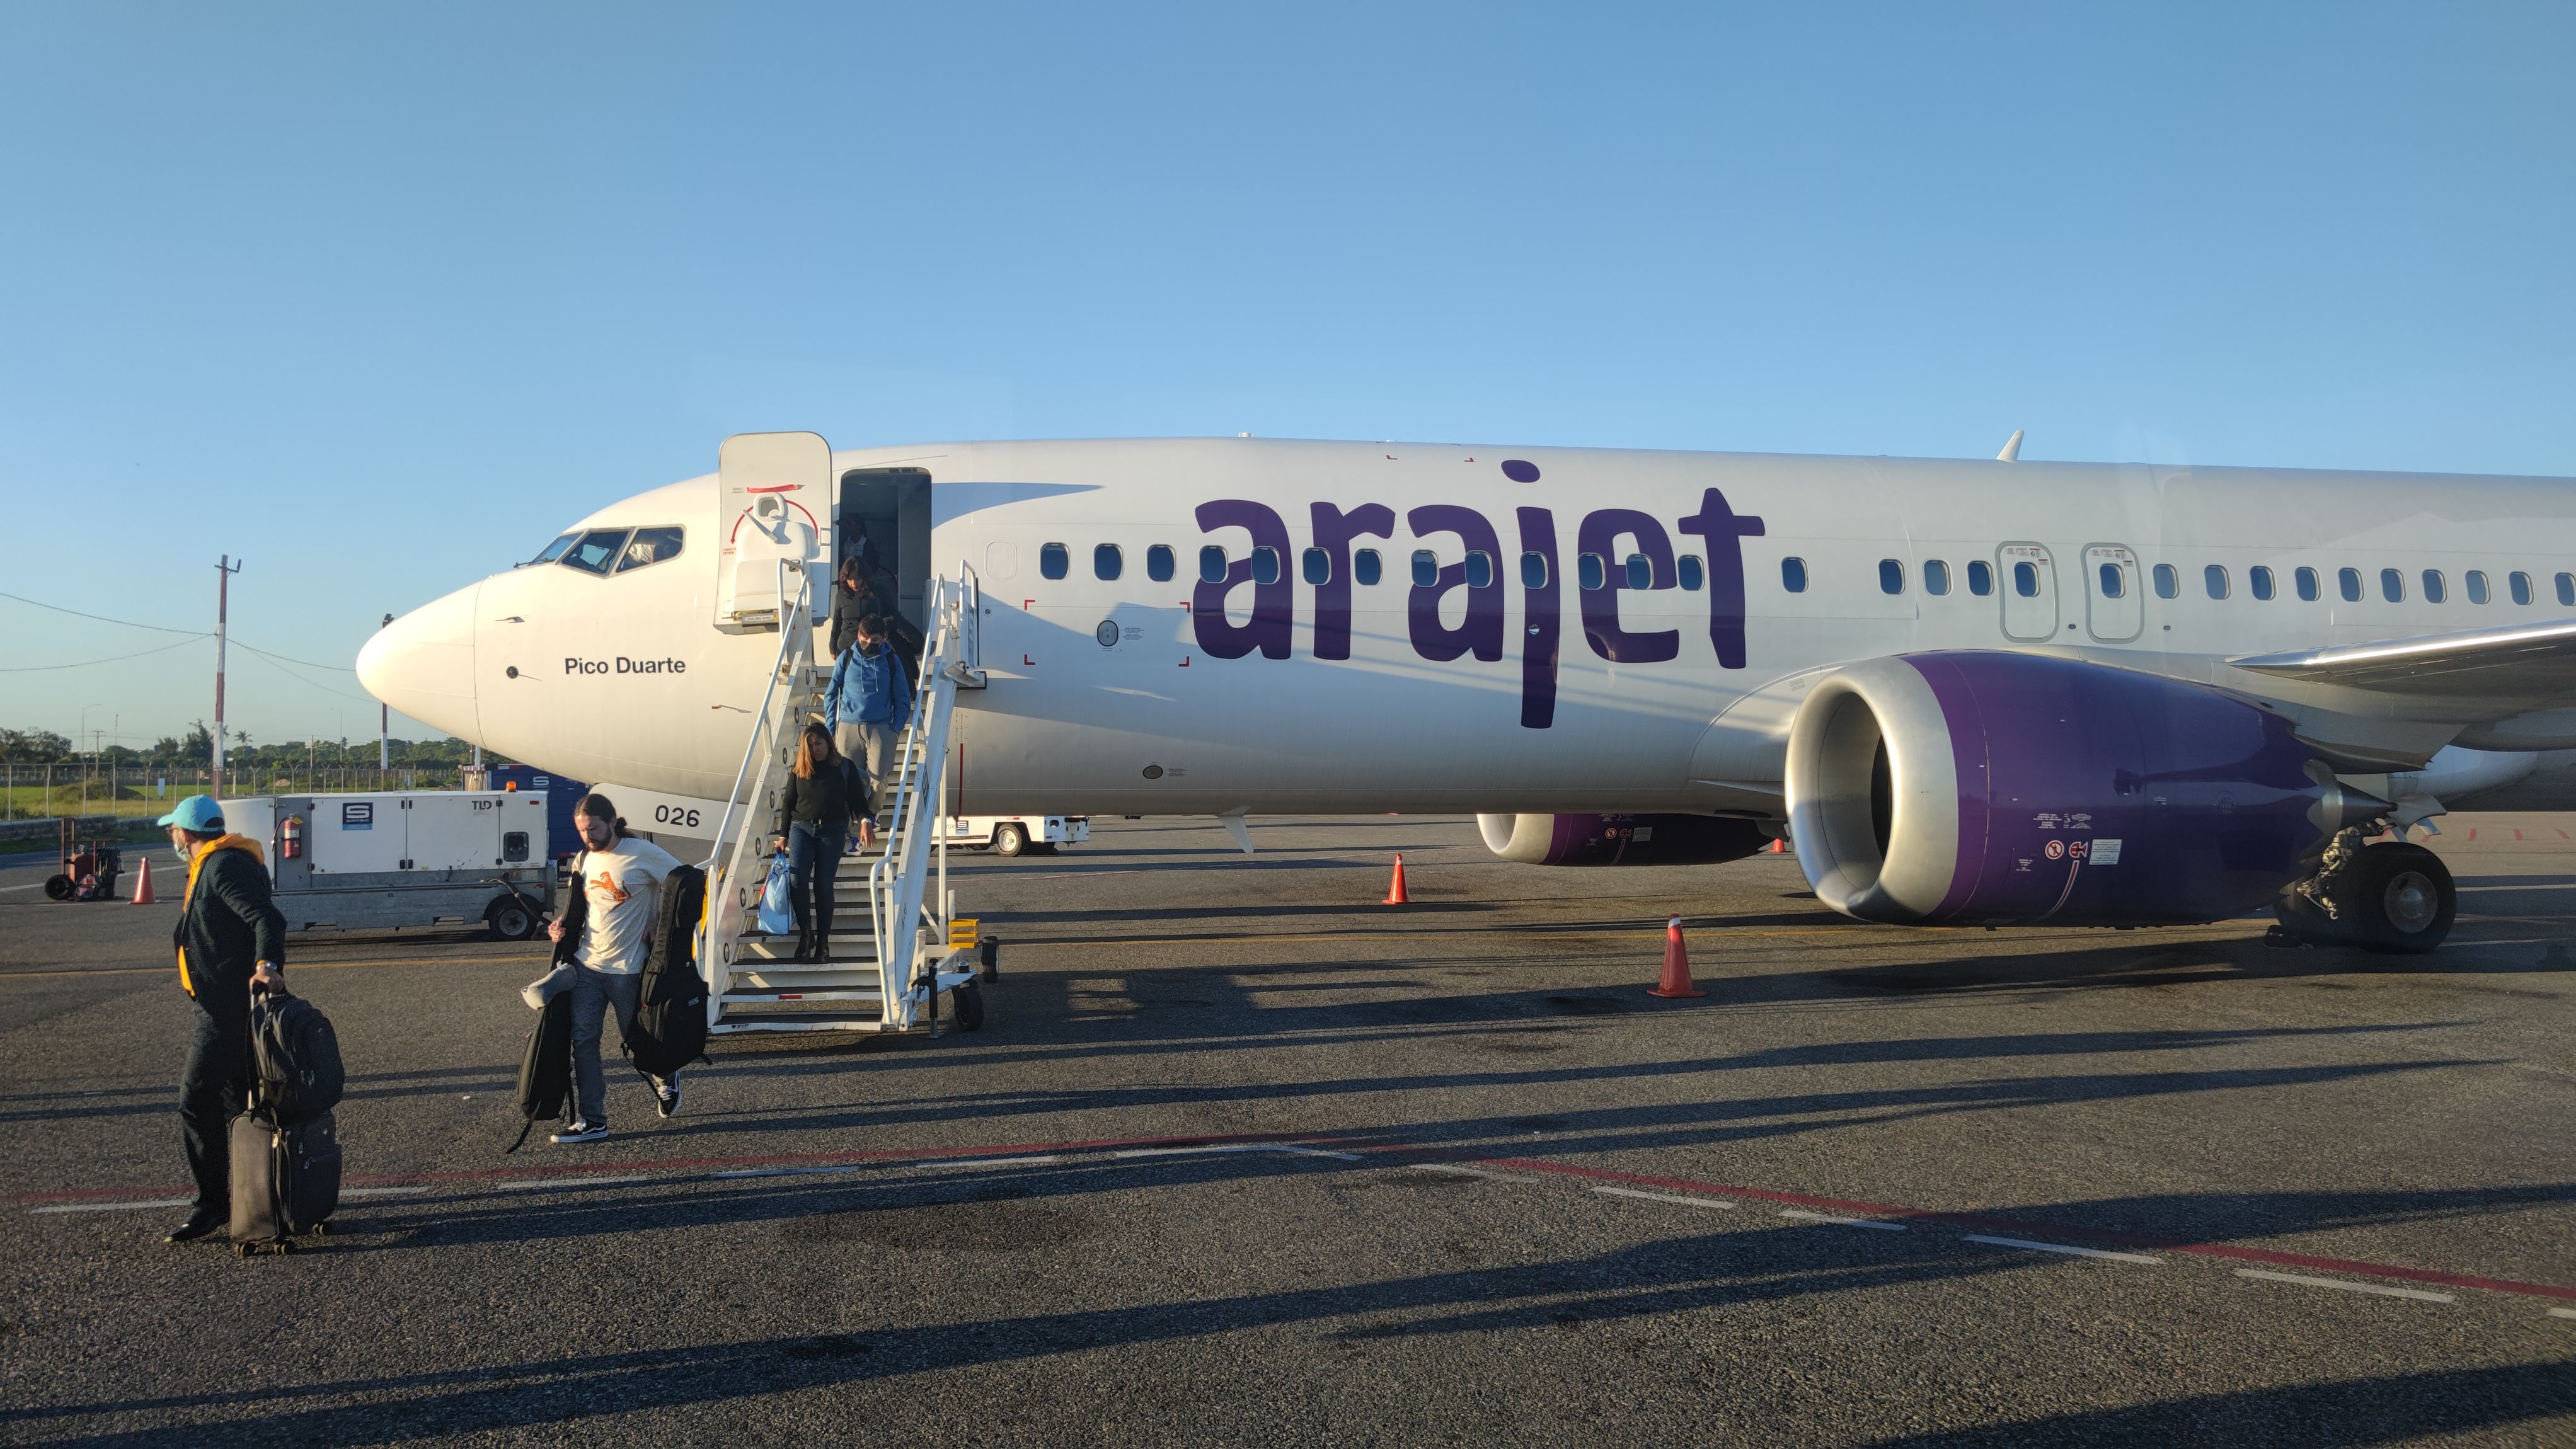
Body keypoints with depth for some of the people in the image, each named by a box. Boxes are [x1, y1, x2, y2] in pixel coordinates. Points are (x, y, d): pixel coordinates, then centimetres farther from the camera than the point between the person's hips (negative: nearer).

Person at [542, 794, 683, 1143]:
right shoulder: (582, 860, 9)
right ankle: (591, 1121, 2)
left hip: (628, 968, -5)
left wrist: (658, 925, -10)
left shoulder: (642, 853, -10)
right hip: (586, 965, 5)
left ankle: (666, 1079, 39)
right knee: (583, 1041, -3)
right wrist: (560, 923, 2)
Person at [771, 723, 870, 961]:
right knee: (797, 879, -16)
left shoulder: (845, 768, 5)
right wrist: (783, 836, 11)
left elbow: (858, 799, 4)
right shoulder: (798, 771, 9)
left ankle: (823, 941, 5)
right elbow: (788, 803, 15)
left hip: (832, 831, -1)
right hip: (802, 828, 1)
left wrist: (865, 820, -14)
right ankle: (806, 934, -5)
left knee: (824, 885, -4)